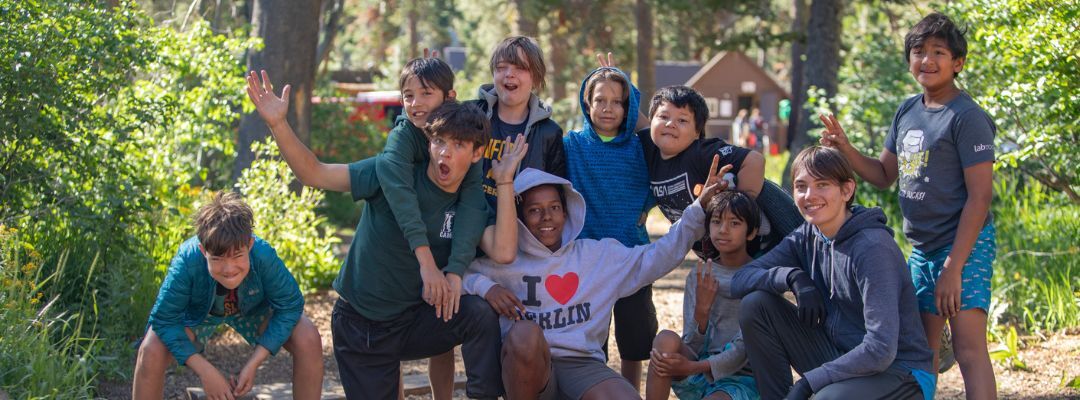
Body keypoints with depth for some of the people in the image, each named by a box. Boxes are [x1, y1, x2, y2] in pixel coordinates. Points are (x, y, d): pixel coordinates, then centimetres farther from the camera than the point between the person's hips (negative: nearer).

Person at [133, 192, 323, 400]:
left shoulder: (264, 256, -39)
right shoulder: (187, 262, -41)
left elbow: (289, 306, -23)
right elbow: (164, 320, -28)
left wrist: (253, 364, -26)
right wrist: (207, 371, -32)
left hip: (253, 309, 1)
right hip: (198, 312, -1)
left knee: (308, 341, -19)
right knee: (151, 352, -26)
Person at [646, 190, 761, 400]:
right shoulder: (699, 277, 8)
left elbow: (745, 347, -13)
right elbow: (691, 346, 1)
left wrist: (693, 367, -25)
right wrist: (701, 310, -19)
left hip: (741, 378, -4)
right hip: (697, 380, 4)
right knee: (666, 339, -28)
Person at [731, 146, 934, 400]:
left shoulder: (873, 248, -20)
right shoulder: (807, 237, 2)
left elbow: (881, 350, -26)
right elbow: (740, 280, -1)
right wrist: (793, 277, -19)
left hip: (900, 371, -7)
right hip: (838, 357, 7)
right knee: (755, 305, -4)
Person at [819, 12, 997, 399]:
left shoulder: (968, 117, -12)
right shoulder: (907, 112, 11)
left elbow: (980, 197, -15)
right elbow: (884, 175, 21)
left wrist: (953, 267, -19)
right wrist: (845, 149, 1)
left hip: (965, 245, -8)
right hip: (921, 248, 8)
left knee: (968, 345, -16)